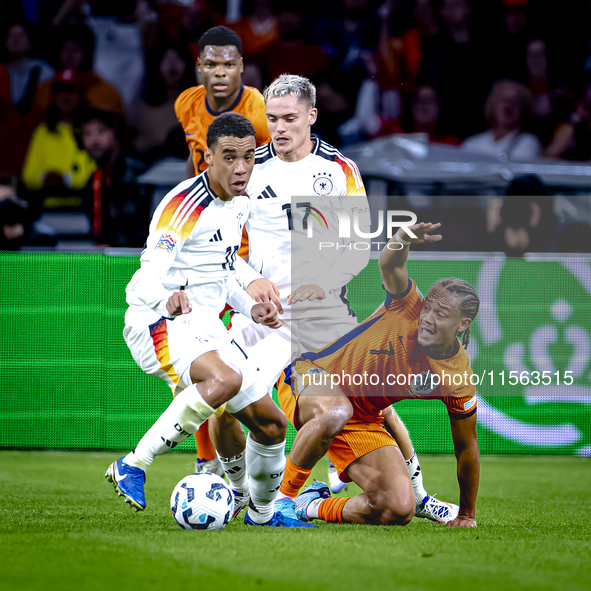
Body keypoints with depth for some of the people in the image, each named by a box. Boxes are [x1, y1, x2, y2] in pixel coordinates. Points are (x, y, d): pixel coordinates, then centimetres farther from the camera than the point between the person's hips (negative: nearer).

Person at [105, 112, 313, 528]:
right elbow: (149, 278, -27)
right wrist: (169, 299, -48)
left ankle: (262, 512, 35)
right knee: (226, 379, -38)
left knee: (271, 425, 9)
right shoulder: (185, 204, -18)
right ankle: (133, 466, -29)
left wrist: (250, 308, 10)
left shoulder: (239, 204, 10)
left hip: (205, 328, 9)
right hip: (158, 324, -9)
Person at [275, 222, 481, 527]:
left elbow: (466, 448, 0)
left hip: (362, 425, 3)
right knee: (336, 412, -42)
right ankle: (283, 496, -20)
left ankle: (314, 506, 11)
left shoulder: (458, 380, -11)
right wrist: (402, 240, -60)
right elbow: (389, 264, -35)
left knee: (399, 510, -15)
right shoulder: (409, 304, -15)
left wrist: (467, 516, 4)